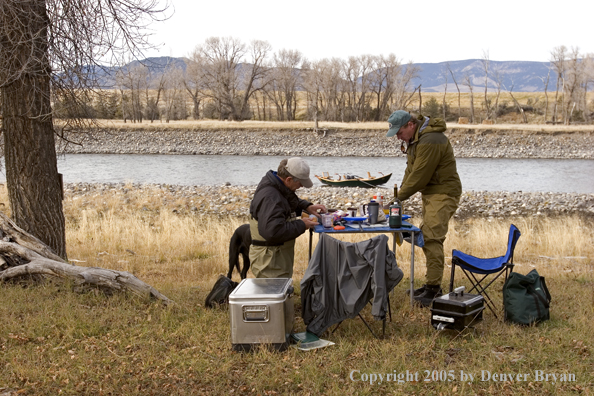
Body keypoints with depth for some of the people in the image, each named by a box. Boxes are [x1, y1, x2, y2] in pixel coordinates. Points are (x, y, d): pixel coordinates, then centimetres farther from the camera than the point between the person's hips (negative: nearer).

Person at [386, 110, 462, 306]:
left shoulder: (430, 141, -23)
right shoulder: (413, 138, 10)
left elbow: (420, 175, -23)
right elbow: (411, 169, 14)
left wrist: (399, 197, -15)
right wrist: (401, 191, 0)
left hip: (443, 193, -10)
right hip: (429, 192, 11)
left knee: (432, 237, -16)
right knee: (426, 236, 13)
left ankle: (433, 288, -14)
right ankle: (432, 284, 22)